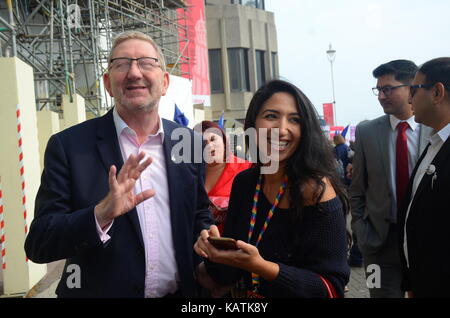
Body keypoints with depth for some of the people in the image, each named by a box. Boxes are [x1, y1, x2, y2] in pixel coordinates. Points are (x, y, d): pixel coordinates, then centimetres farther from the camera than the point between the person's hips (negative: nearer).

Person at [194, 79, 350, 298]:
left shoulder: (316, 188, -23)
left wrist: (260, 266, -33)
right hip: (245, 294, 5)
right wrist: (214, 250, -22)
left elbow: (333, 287, -23)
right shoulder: (243, 183, -8)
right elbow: (227, 277, -2)